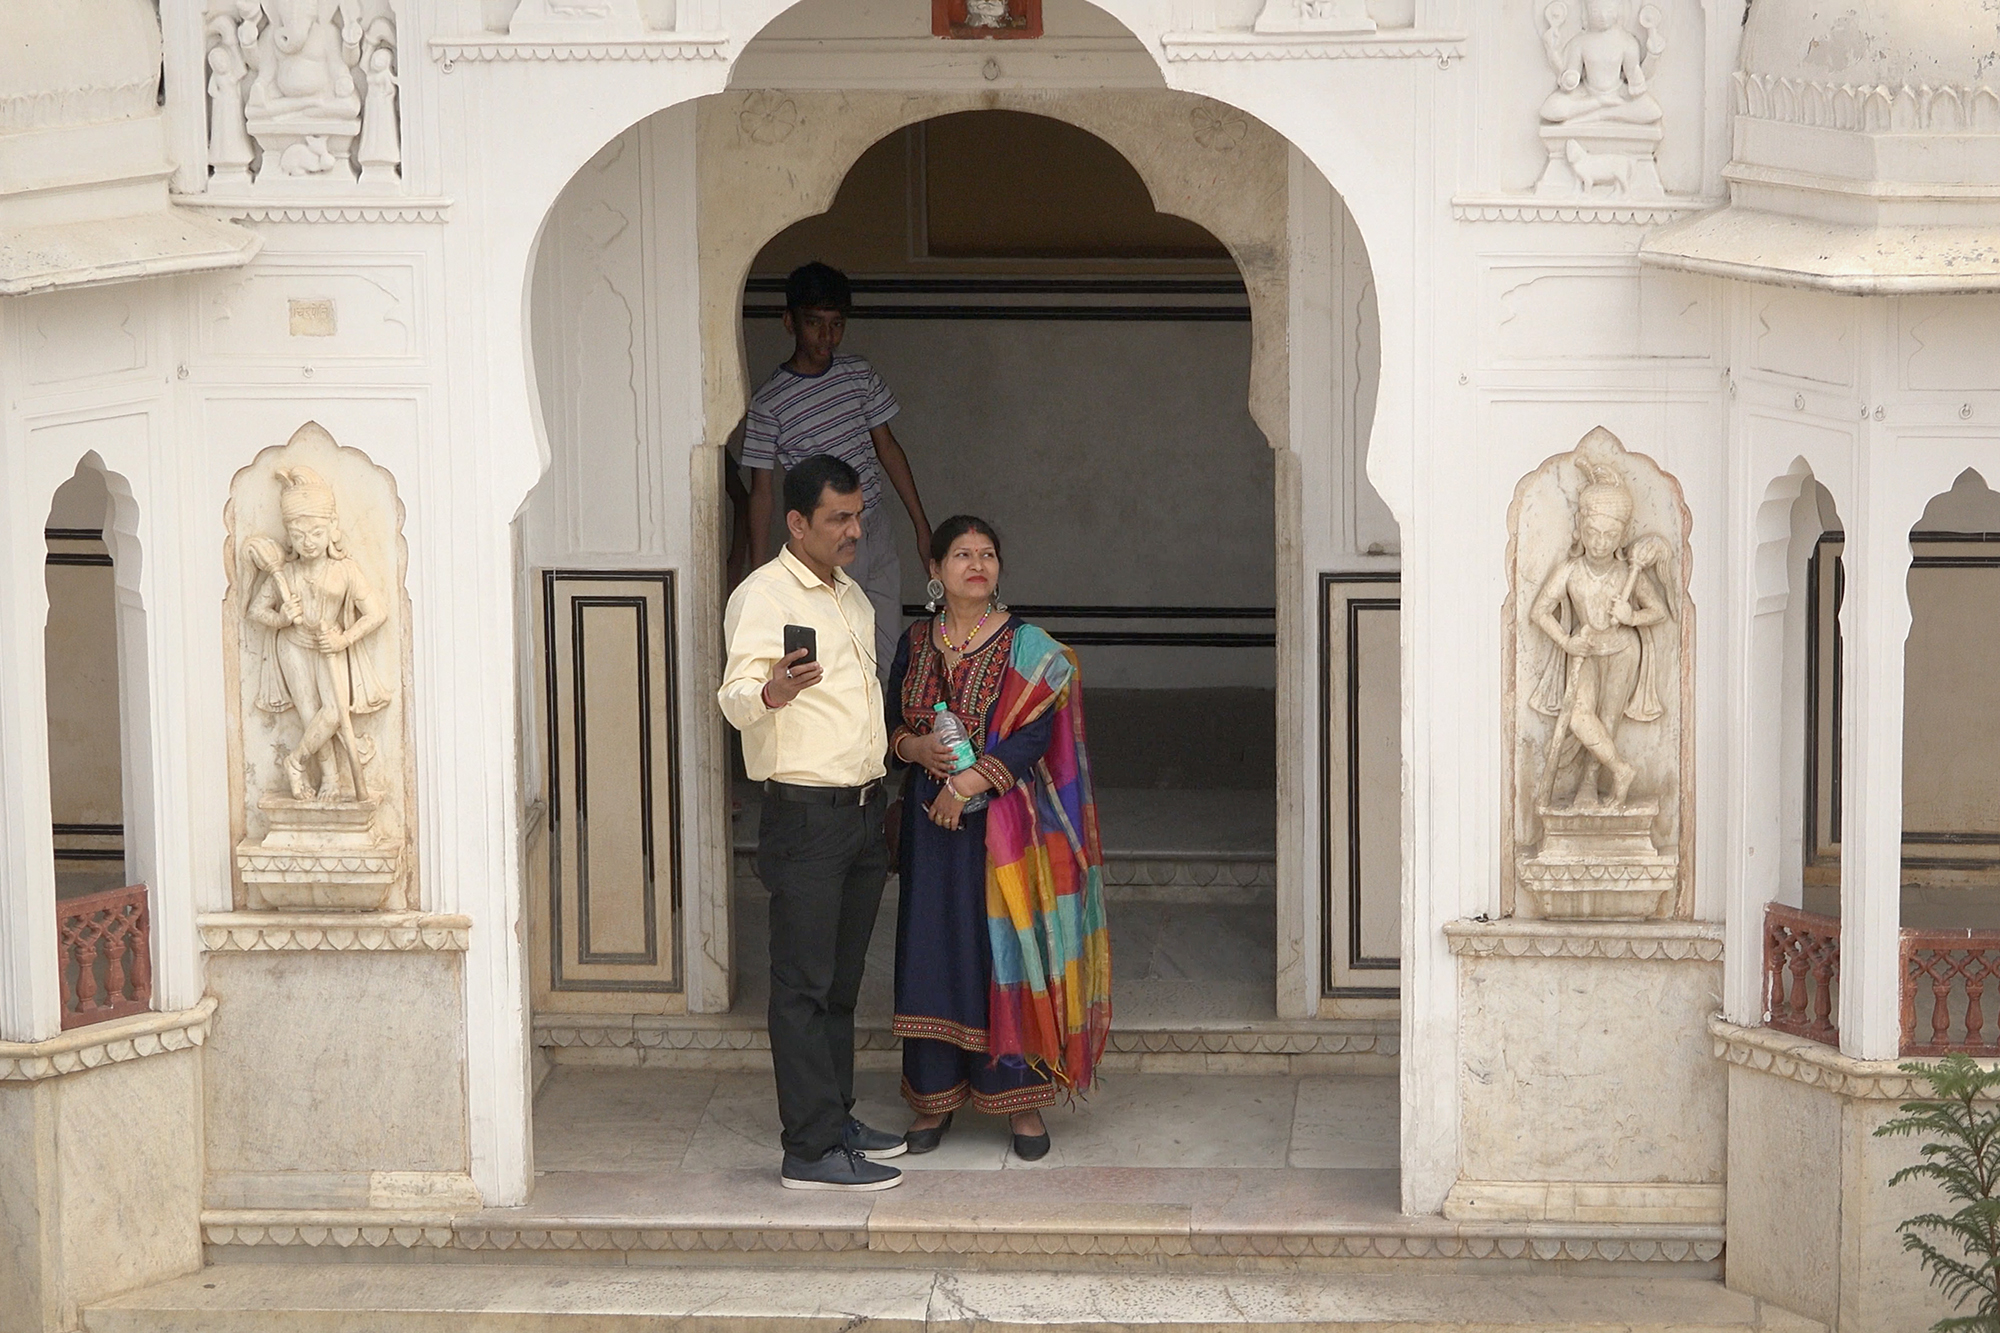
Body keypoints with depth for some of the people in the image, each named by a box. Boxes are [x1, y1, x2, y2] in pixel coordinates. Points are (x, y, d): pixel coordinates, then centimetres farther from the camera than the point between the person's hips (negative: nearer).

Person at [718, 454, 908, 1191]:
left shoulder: (852, 597, 17)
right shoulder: (763, 596, -10)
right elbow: (736, 698, -23)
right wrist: (771, 692, -44)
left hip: (863, 809, 8)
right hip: (805, 816, -8)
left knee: (841, 980, 14)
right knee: (804, 985, -7)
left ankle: (836, 1119, 22)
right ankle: (811, 1150, -7)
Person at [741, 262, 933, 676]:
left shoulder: (859, 374, 4)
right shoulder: (769, 403, -11)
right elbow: (761, 491, -8)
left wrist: (922, 525, 12)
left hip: (877, 532, 5)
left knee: (895, 657, 6)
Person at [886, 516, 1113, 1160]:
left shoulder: (1026, 648, -4)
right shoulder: (916, 644, 8)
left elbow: (1033, 738, -12)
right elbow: (892, 726, 11)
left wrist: (967, 783, -18)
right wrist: (917, 748, -11)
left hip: (1003, 823, -3)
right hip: (931, 820, 3)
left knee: (1007, 950, -2)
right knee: (933, 951, 5)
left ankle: (1021, 1099, 6)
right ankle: (936, 1096, 15)